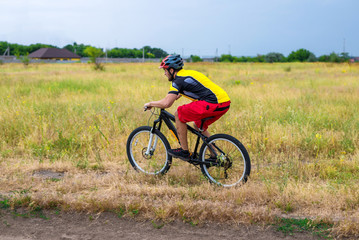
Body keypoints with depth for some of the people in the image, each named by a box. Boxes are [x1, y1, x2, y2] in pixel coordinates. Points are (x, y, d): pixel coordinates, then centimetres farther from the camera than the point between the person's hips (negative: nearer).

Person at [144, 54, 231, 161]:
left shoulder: (179, 80, -5)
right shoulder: (188, 73, 23)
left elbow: (166, 103, -12)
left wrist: (150, 103, 4)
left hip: (214, 104, -10)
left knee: (179, 114, 1)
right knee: (199, 126, 27)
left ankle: (184, 151, 8)